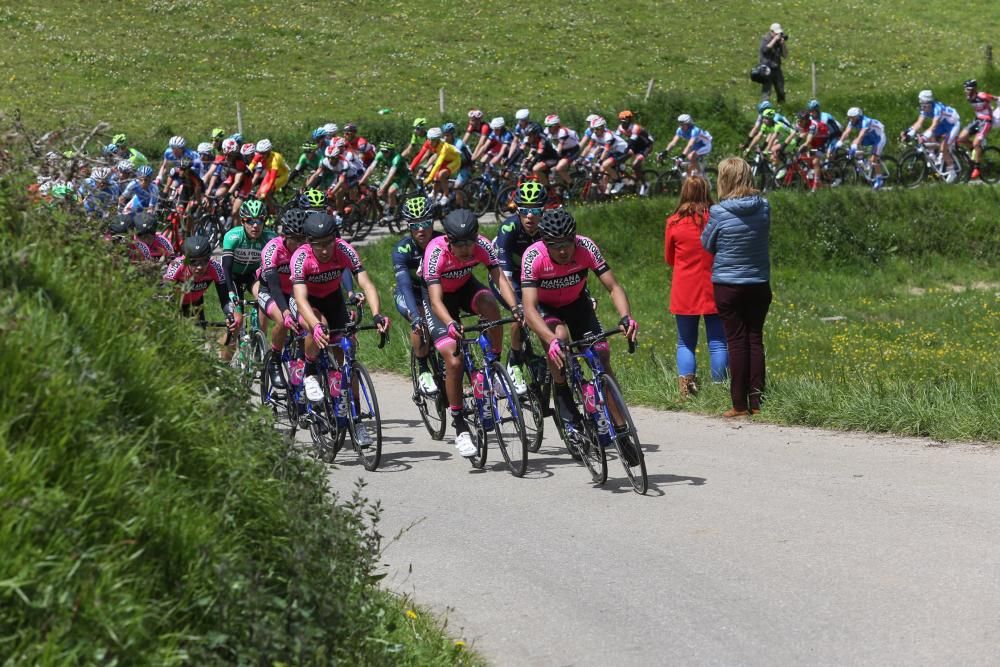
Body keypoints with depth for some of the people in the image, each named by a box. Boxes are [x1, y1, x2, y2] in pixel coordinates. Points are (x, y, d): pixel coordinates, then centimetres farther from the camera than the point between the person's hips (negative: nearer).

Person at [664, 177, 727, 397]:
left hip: (684, 292, 0)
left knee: (685, 343, 9)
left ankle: (685, 386, -3)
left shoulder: (674, 222, -5)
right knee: (717, 342, 5)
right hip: (713, 289, 0)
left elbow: (669, 258, 7)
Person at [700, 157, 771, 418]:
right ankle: (756, 401, 8)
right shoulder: (764, 207, -5)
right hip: (759, 283, 3)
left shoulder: (719, 212, -15)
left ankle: (740, 405, 3)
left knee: (737, 341, 2)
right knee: (755, 339, 9)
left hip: (728, 285, -3)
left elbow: (707, 244, -1)